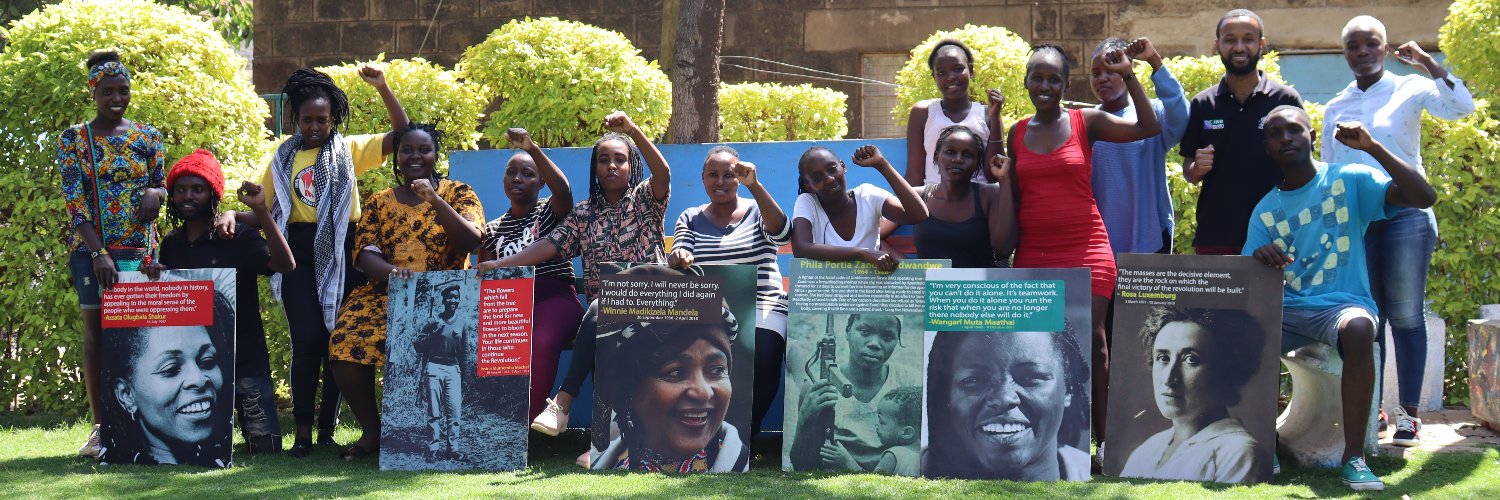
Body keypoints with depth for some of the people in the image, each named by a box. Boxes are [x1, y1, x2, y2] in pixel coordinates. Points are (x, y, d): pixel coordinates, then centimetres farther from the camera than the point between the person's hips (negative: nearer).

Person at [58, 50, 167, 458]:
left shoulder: (147, 136, 8)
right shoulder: (73, 140, 1)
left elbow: (163, 186, 13)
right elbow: (74, 201, -6)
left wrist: (154, 193, -13)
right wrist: (98, 252, -17)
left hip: (139, 247, 2)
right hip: (90, 248, -2)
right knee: (95, 332, -3)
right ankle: (100, 427, 1)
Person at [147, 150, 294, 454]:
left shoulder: (237, 238, -6)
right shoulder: (171, 245, 10)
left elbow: (286, 265, -22)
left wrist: (261, 211, -29)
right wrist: (154, 277, -5)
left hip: (243, 358, -4)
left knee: (265, 445, -10)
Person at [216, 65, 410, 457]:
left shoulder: (350, 149, 8)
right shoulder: (283, 159, 13)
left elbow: (403, 135, -1)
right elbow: (265, 214, 14)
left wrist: (382, 88, -11)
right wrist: (234, 215, -6)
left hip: (340, 251, 0)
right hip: (299, 252, 0)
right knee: (307, 339, -11)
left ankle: (328, 429, 9)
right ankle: (303, 431, -4)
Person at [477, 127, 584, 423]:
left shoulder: (550, 211, 12)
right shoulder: (494, 230, 23)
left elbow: (563, 188, -12)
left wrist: (533, 149, -23)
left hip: (554, 298, -3)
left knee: (540, 342, -39)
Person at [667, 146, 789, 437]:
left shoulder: (757, 211, 10)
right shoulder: (690, 219, 17)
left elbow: (782, 235, -12)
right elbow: (676, 263, 4)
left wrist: (754, 186, -23)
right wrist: (678, 259, -23)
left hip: (760, 309, -1)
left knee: (761, 363, -32)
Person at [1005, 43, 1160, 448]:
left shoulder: (1086, 123, 2)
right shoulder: (1017, 133, 11)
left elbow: (1149, 128, -8)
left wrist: (1128, 75, -10)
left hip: (1086, 250, -3)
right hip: (1034, 254, 3)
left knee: (1091, 339, -10)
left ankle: (1104, 440, -7)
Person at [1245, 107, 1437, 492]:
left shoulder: (1349, 181, 2)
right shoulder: (1266, 211, 13)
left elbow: (1425, 197, -10)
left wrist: (1372, 147, -16)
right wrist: (1259, 257, -20)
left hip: (1342, 303, -4)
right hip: (1287, 311, 4)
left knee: (1358, 329, -39)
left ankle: (1354, 456, -34)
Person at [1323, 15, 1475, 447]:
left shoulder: (1410, 90, 2)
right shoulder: (1335, 109, 13)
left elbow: (1461, 107, -16)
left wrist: (1426, 62, -18)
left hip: (1405, 215, -3)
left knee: (1406, 315, -4)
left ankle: (1409, 412, -2)